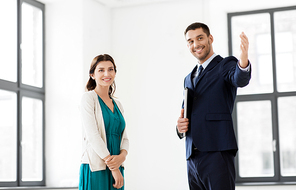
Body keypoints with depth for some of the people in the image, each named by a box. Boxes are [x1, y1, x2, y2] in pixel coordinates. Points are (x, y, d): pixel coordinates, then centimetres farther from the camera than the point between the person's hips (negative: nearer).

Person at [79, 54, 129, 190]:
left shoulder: (117, 104, 16)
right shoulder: (89, 98, -2)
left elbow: (124, 138, 13)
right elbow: (92, 135, -12)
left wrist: (122, 156, -10)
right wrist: (112, 167, -15)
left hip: (116, 168, 6)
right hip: (95, 168, -6)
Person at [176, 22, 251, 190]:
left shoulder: (226, 65, 3)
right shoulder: (189, 78, 23)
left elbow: (240, 80, -20)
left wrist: (244, 61, -42)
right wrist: (180, 126, 4)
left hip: (217, 154, -6)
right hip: (193, 158, 6)